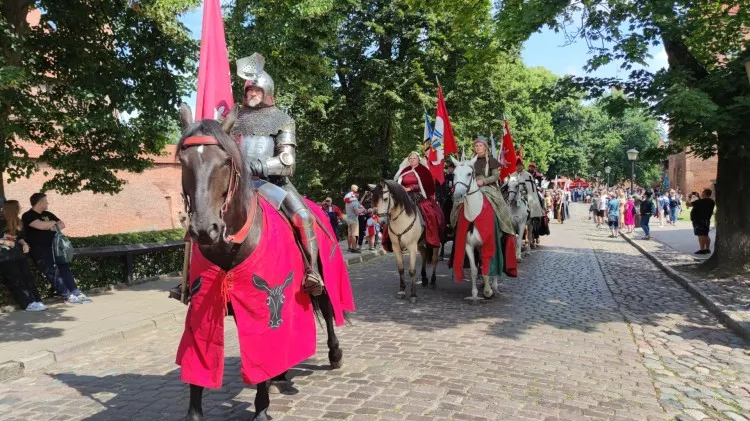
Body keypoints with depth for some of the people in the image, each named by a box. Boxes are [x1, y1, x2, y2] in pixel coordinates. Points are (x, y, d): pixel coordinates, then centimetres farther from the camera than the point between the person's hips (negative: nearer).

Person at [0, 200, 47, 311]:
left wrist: (24, 244, 4)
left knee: (27, 277, -1)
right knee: (15, 280, -6)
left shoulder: (17, 223, 13)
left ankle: (36, 301, -4)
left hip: (18, 253, 7)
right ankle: (28, 303, -9)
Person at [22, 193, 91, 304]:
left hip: (53, 246, 6)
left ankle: (76, 293, -12)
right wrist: (53, 223, 0)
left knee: (64, 267, -7)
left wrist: (53, 226, -6)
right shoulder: (28, 216, -5)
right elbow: (42, 225, -20)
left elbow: (62, 224, 16)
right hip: (38, 248, -6)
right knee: (52, 270, -17)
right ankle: (67, 296, -20)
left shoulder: (48, 214, 19)